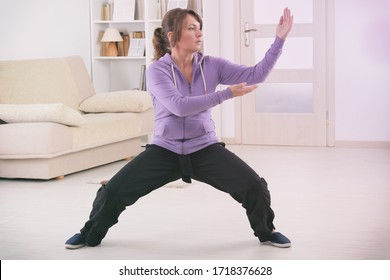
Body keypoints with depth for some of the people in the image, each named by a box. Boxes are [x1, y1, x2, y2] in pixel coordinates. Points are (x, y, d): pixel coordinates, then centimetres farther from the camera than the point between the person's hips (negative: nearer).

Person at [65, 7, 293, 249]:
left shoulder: (211, 65, -4)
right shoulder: (157, 70, -12)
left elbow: (256, 74, -10)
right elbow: (180, 106, -26)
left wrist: (280, 39, -18)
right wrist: (226, 94, -26)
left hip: (205, 148, 2)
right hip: (165, 149, -1)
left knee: (255, 186, -14)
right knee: (114, 190, -10)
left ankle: (266, 232, 17)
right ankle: (90, 234, 20)